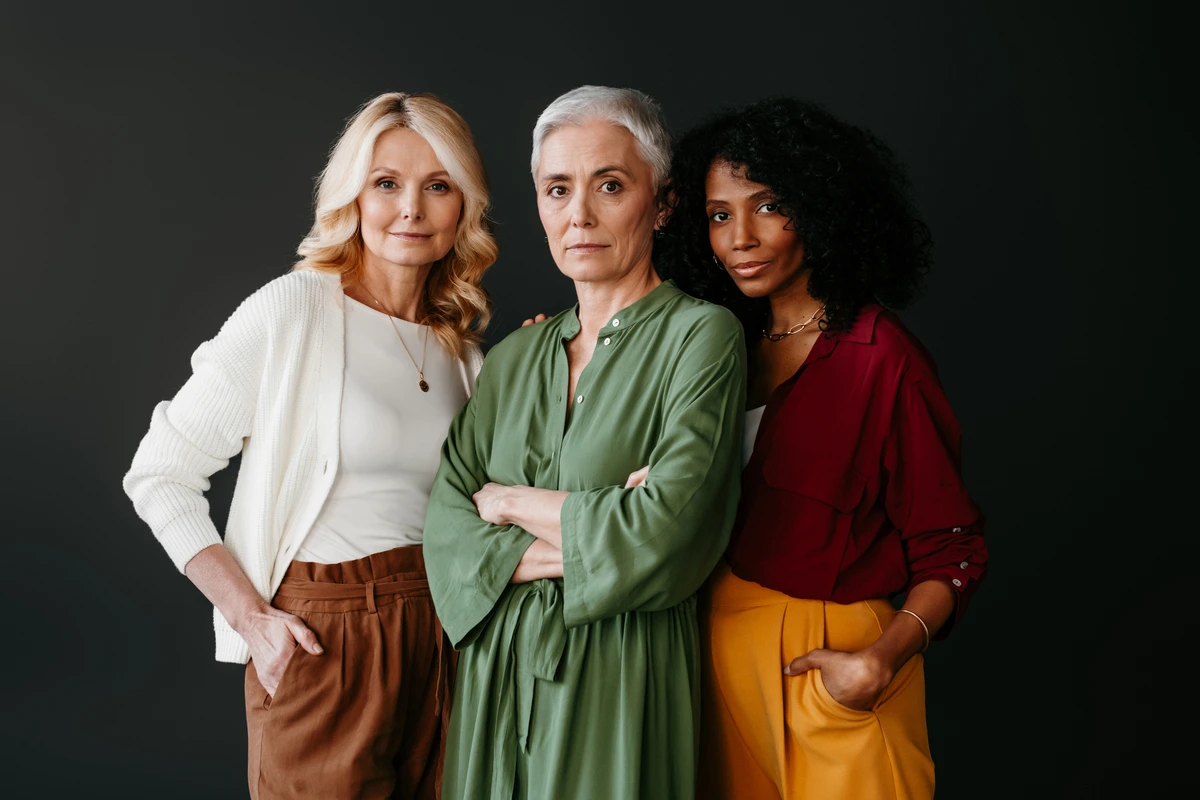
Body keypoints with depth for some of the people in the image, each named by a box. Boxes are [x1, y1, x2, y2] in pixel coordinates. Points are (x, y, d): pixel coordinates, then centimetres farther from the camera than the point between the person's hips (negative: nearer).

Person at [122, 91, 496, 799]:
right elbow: (159, 477, -7)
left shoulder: (462, 346, 8)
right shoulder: (291, 311, -9)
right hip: (322, 638, -5)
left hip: (442, 633, 5)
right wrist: (251, 618, -12)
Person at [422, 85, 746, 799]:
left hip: (624, 674, -5)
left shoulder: (701, 334, -9)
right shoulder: (515, 356, 8)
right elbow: (446, 518, 0)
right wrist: (577, 544, -16)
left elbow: (664, 527, -20)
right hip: (497, 665, 5)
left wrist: (511, 500, -7)